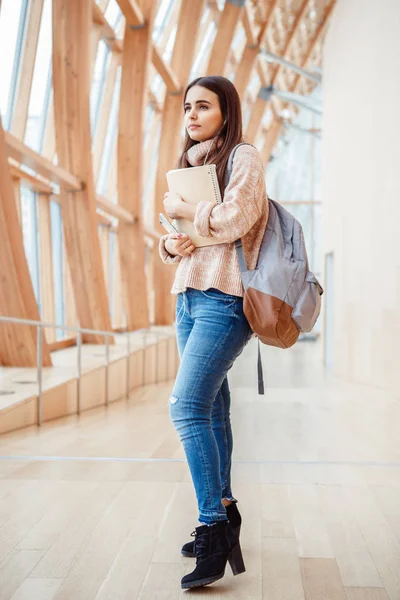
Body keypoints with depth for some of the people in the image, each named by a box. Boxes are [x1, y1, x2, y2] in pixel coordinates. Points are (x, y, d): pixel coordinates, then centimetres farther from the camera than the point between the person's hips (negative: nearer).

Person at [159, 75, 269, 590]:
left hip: (224, 298, -8)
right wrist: (170, 243, -1)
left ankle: (213, 529, -13)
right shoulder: (192, 165, 21)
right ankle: (222, 514, 21)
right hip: (189, 296, 8)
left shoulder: (243, 157, -2)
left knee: (187, 407, -19)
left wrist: (179, 209, -4)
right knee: (210, 410, 10)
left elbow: (234, 220, -18)